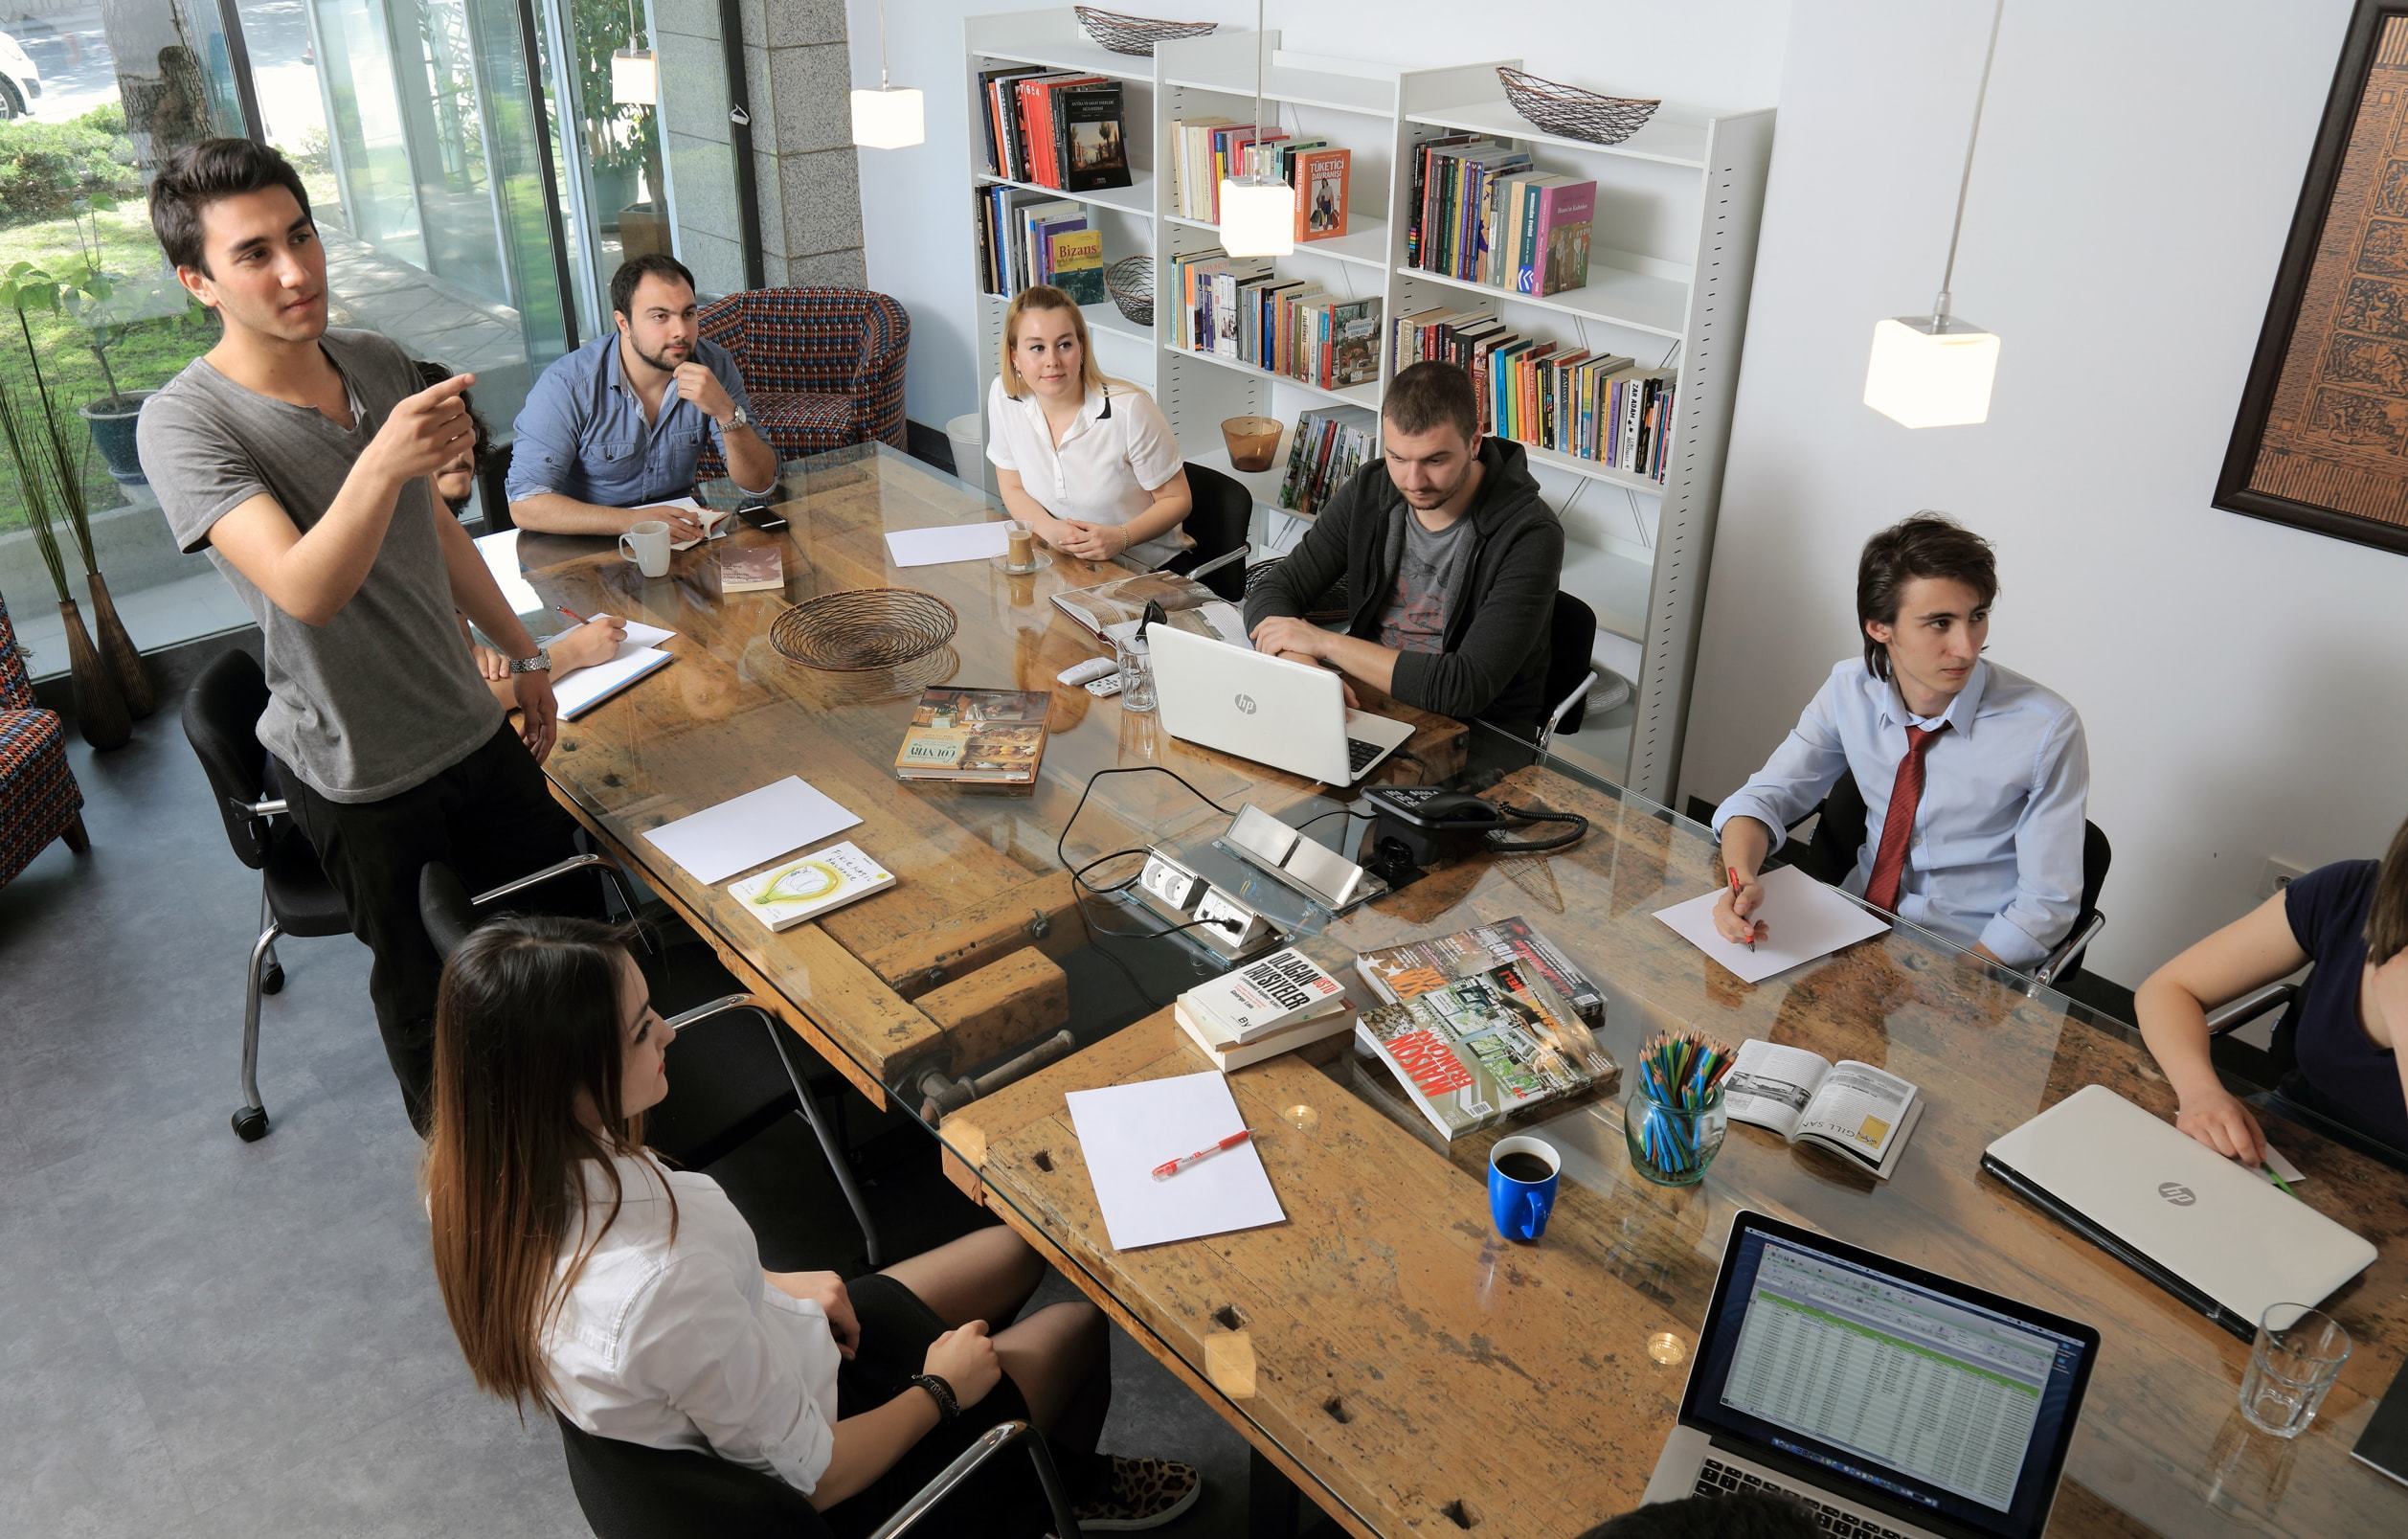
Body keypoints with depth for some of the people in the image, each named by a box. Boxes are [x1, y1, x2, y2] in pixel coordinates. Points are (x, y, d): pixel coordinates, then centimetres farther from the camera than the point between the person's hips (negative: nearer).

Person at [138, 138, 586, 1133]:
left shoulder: (379, 364, 0)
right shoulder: (185, 424, -20)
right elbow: (305, 589, -34)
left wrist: (519, 650, 17)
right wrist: (382, 463, -49)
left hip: (473, 724, 6)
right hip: (359, 773, -6)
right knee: (427, 987, 12)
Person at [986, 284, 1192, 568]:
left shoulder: (1129, 409, -17)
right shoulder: (1003, 397, -5)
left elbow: (1177, 500, -6)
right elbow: (1013, 488, 7)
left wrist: (1120, 538, -23)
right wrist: (1048, 527, -14)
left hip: (1143, 568, -3)